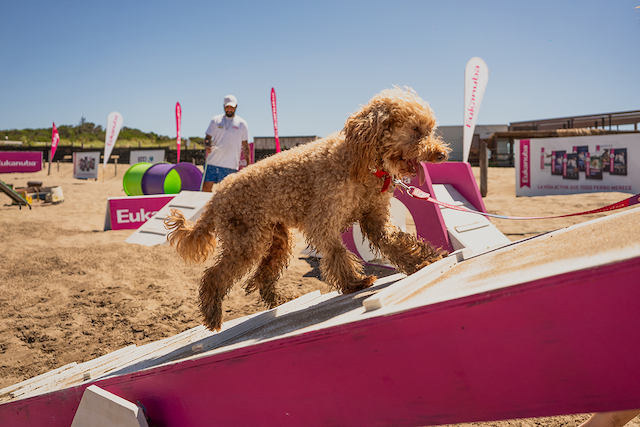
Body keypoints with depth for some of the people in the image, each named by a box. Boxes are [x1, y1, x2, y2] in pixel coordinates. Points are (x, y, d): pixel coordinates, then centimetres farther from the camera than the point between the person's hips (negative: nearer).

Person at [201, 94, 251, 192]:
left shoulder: (242, 123, 5)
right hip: (212, 162, 2)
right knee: (206, 187, -1)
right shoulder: (216, 120, 8)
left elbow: (245, 145, 9)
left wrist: (249, 165, 4)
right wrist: (207, 146, -14)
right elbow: (208, 137, 9)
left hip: (230, 165, -1)